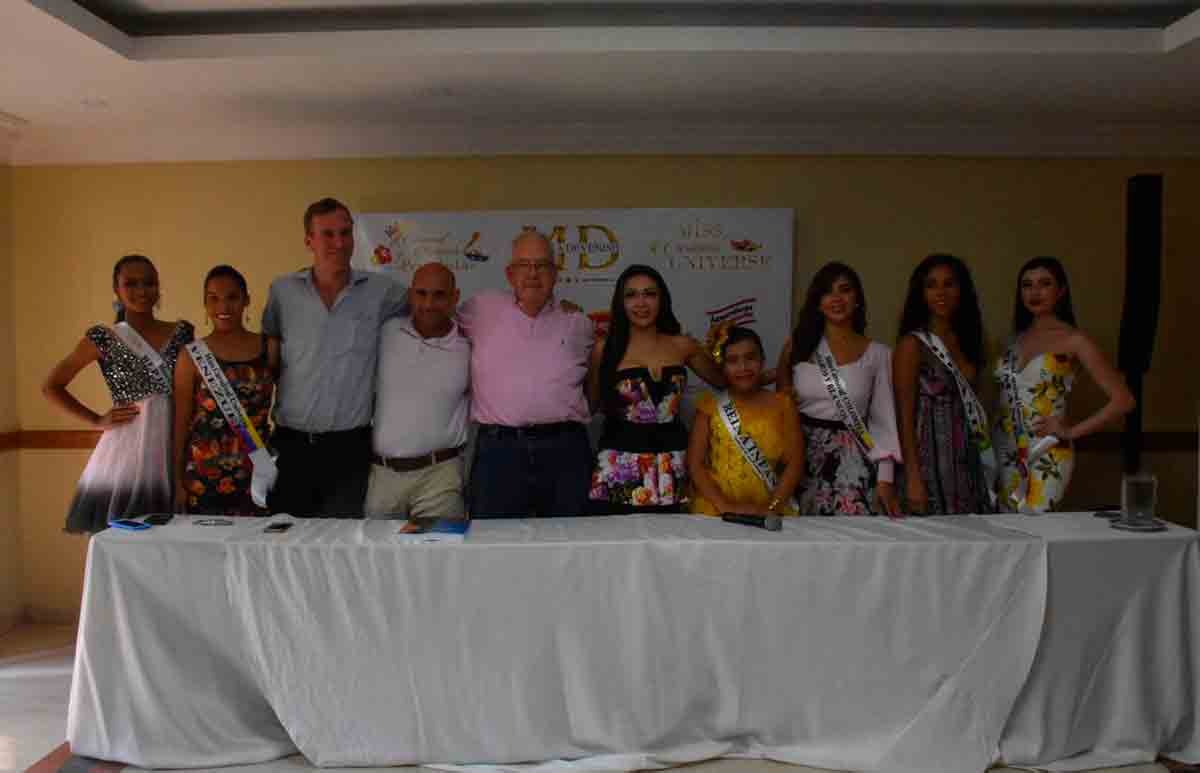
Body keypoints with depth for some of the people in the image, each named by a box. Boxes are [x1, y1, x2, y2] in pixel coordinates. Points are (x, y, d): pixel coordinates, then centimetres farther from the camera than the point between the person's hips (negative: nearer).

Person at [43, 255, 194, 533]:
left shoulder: (181, 333, 6)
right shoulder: (104, 339, 1)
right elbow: (51, 386, 7)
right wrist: (97, 420, -1)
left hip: (175, 446, 2)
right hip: (127, 446, -2)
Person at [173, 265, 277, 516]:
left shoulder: (269, 348, 2)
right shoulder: (192, 356, -1)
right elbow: (181, 423, 2)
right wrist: (177, 481, 0)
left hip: (257, 475, 1)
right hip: (203, 479, -1)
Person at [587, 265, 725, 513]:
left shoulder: (682, 345, 5)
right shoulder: (605, 349, -1)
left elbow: (723, 380, 20)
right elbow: (593, 403, 10)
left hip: (671, 468, 2)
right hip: (619, 467, -2)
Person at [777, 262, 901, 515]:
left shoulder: (878, 353, 2)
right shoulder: (798, 344, 4)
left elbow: (883, 419, 2)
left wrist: (886, 479, -4)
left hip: (850, 460, -1)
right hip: (801, 455, 1)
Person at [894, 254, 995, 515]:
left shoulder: (966, 340, 10)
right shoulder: (912, 344, -9)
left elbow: (968, 403, 13)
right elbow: (905, 417, -12)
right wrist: (913, 477, -18)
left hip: (966, 461, 6)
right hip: (931, 459, -6)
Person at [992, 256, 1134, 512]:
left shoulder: (1074, 340, -6)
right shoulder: (1017, 337, 10)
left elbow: (1123, 400, -9)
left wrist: (1071, 431, -9)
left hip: (1046, 456, -5)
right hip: (1005, 451, 5)